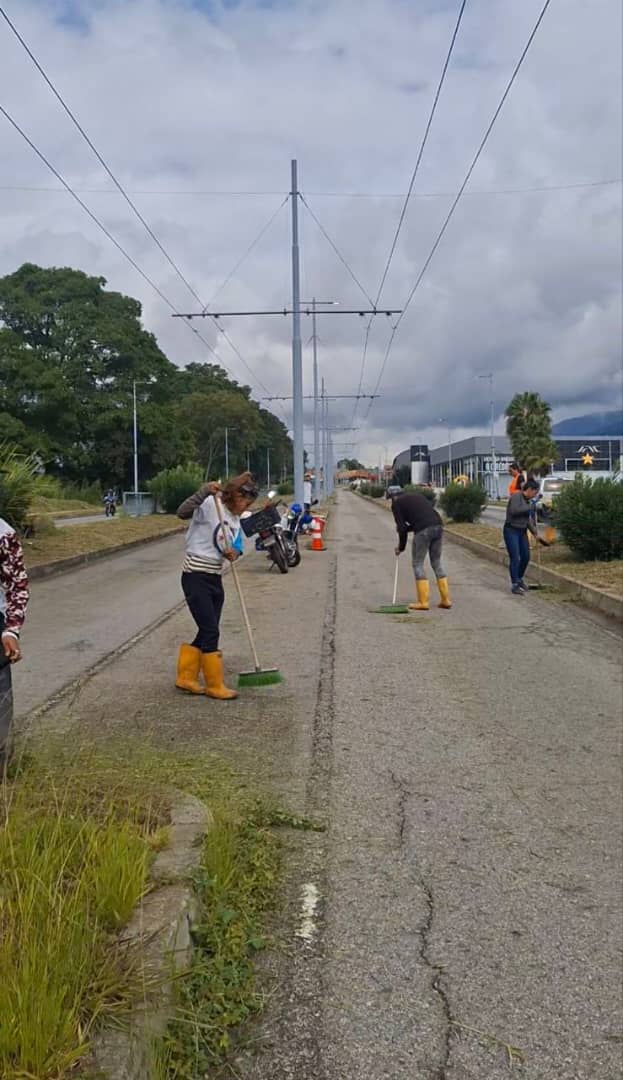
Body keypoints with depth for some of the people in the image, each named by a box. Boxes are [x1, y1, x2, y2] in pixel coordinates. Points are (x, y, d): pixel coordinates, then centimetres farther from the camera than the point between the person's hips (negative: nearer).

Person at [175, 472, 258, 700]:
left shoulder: (235, 519, 13)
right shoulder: (210, 505, -11)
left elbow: (234, 547, 13)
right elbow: (182, 513, -27)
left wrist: (234, 553, -11)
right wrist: (204, 492, -38)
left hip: (215, 579, 9)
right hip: (196, 577, -8)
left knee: (207, 631, 11)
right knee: (211, 631, -6)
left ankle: (186, 678, 24)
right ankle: (214, 685, 6)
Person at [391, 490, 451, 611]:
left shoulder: (396, 503, 12)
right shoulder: (416, 495, 31)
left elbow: (402, 528, 6)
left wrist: (401, 547, 19)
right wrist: (407, 527, 33)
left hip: (423, 531, -6)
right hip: (438, 527, 6)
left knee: (418, 564, 7)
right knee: (437, 563, 18)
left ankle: (423, 602, 6)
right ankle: (445, 600, 18)